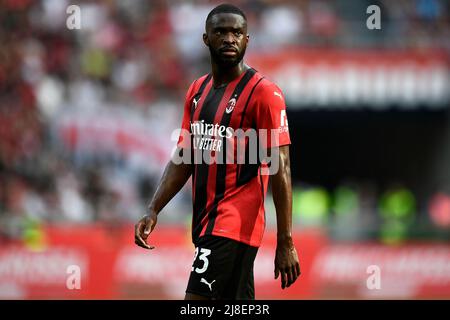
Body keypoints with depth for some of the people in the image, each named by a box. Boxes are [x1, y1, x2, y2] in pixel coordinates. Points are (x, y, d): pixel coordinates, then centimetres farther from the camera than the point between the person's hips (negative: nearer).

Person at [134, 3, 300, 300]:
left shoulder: (263, 92, -9)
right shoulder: (198, 90, 14)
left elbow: (280, 169, -13)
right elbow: (183, 160, 17)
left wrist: (286, 242, -17)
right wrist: (153, 211, 5)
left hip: (234, 223, -8)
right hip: (206, 220, 8)